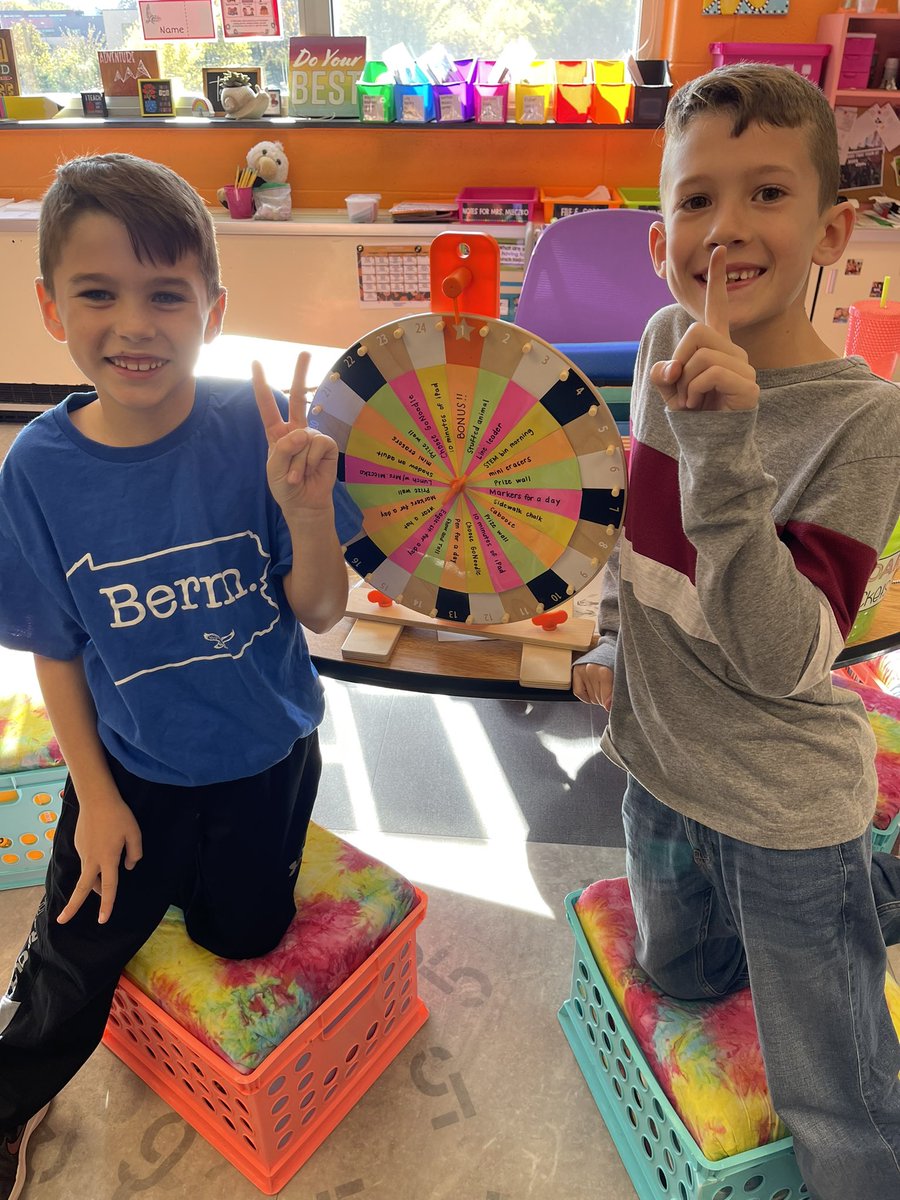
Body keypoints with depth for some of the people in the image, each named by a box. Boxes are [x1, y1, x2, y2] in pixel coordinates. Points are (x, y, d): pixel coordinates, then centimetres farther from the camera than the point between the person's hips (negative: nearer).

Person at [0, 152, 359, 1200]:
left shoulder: (260, 428, -21)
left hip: (265, 758, 0)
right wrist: (95, 797, -1)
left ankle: (198, 876, 53)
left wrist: (308, 508, -37)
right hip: (131, 768, 0)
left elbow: (320, 614, -17)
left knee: (242, 938, 18)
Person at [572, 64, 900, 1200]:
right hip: (657, 765, 5)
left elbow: (780, 661, -29)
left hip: (781, 808, -5)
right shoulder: (665, 342, -6)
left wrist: (726, 440, -36)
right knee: (681, 975, 30)